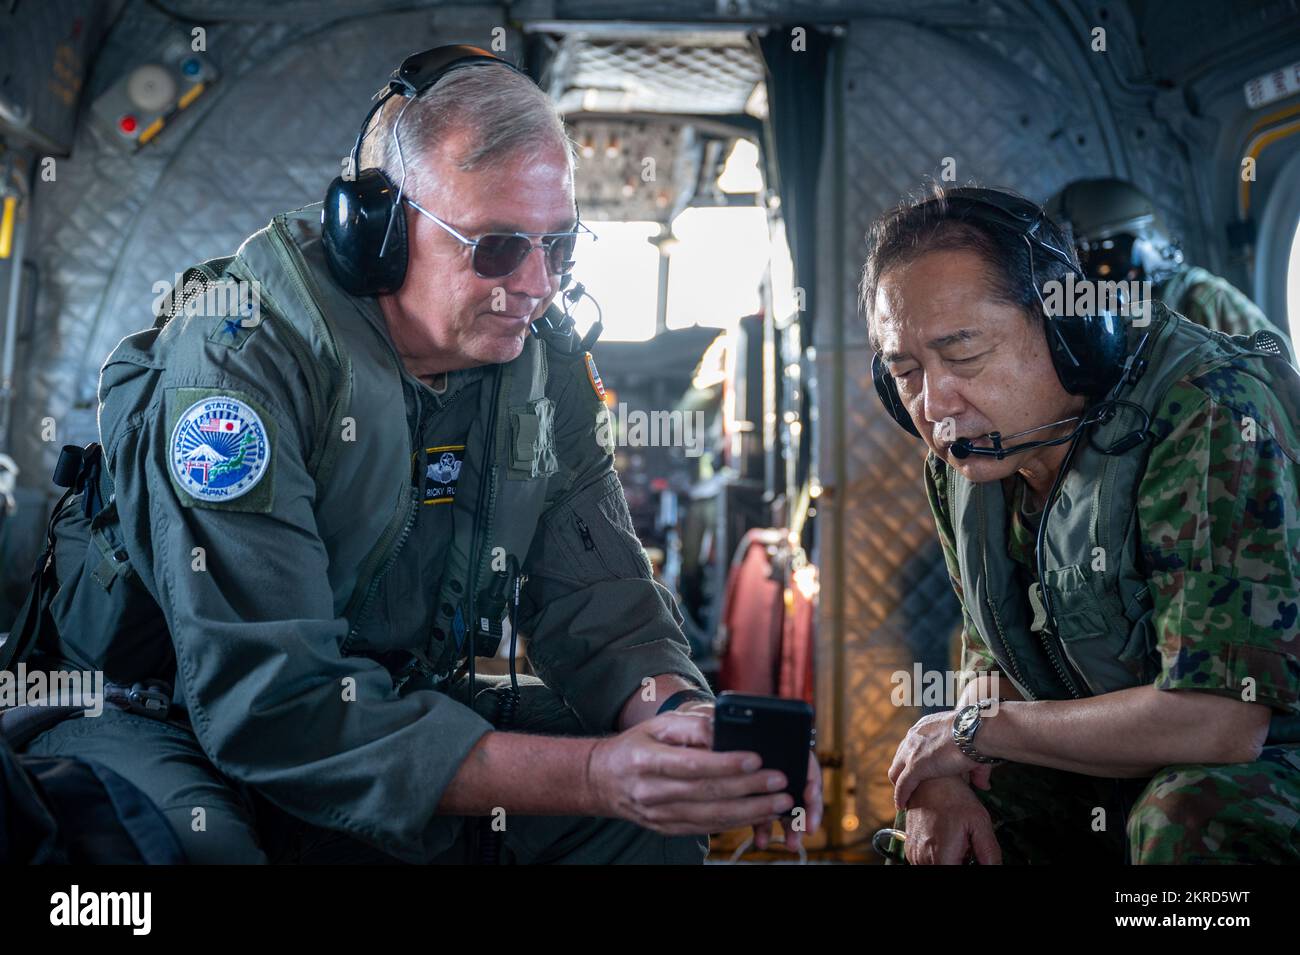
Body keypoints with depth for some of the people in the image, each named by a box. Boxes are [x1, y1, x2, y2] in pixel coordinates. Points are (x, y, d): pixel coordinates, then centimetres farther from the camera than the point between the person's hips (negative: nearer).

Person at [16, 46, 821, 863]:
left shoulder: (545, 360, -5)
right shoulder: (243, 358, -25)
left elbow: (602, 603, -4)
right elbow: (269, 703, -31)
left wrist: (688, 720, -27)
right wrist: (594, 777, -38)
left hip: (408, 704, 5)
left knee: (662, 805, -12)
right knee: (187, 833, -36)